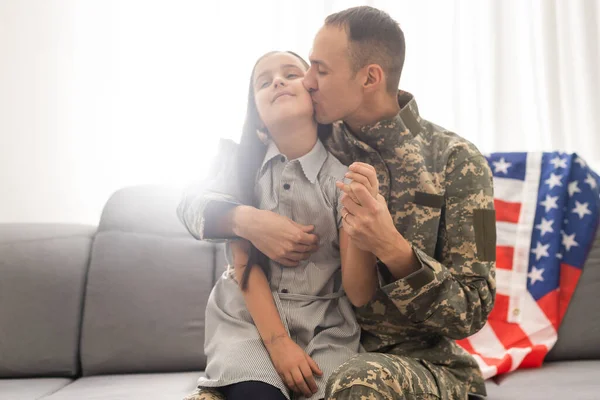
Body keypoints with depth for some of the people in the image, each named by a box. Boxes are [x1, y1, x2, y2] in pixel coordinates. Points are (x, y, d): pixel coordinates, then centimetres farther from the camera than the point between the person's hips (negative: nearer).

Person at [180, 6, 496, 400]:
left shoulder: (456, 161, -9)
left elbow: (471, 312, -10)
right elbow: (195, 202, 6)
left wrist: (392, 249, -28)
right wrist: (245, 220, -17)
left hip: (422, 364, -2)